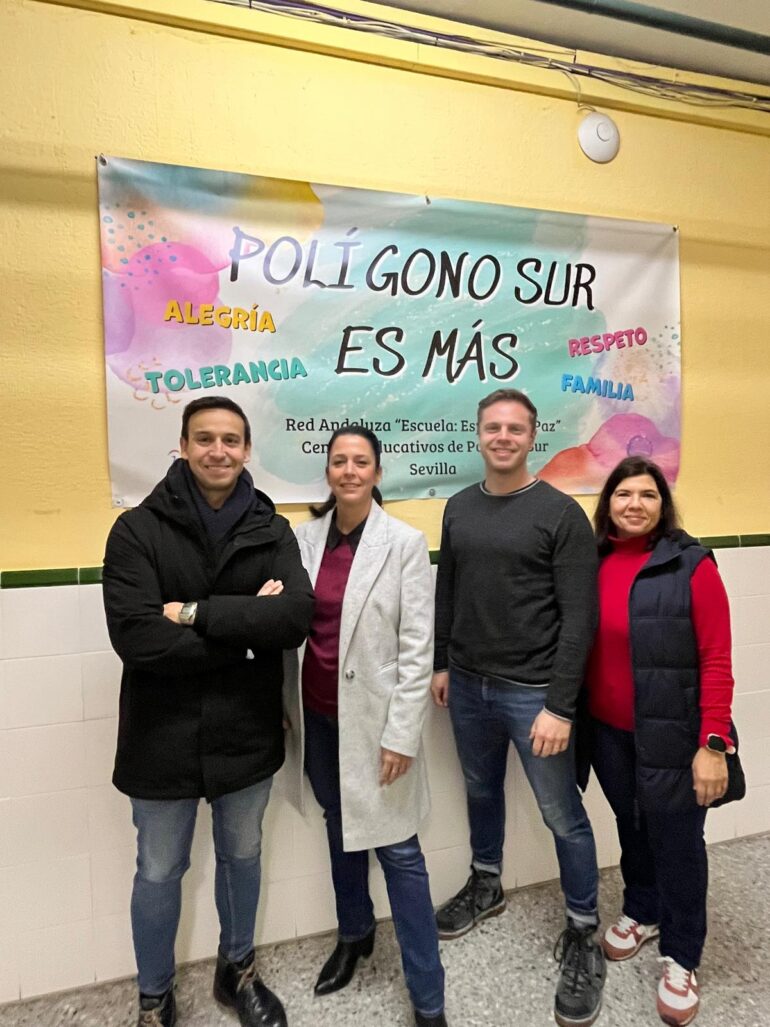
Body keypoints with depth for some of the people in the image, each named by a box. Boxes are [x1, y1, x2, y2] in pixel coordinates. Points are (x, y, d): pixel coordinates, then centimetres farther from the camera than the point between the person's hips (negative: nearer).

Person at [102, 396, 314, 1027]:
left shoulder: (272, 531, -3)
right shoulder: (138, 530, -10)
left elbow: (298, 616, -18)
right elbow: (136, 636, -23)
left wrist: (197, 612, -23)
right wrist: (248, 627, -18)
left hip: (248, 732, 3)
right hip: (165, 735, -2)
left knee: (242, 857, 23)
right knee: (159, 873, 17)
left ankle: (237, 971, 50)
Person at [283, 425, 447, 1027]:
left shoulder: (405, 543, -11)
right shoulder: (305, 537, 0)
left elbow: (418, 647, -12)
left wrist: (401, 733, -13)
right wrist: (288, 706, 7)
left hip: (374, 716, -4)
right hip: (318, 714, 4)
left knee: (397, 848, 3)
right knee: (339, 828, 22)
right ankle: (354, 934, 48)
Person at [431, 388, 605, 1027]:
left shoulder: (561, 513, -11)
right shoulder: (460, 509, 6)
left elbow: (579, 618, -14)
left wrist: (560, 706, -16)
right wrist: (442, 664, 12)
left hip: (532, 693, -5)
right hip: (468, 686, 5)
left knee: (563, 817, 8)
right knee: (482, 792, 22)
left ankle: (583, 936, 30)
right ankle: (486, 887, 46)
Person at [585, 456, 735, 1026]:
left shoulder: (691, 565, -12)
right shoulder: (593, 563, 0)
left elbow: (715, 660, -12)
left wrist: (713, 743, -15)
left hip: (670, 734, -3)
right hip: (608, 731, 4)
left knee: (677, 840, 11)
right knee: (632, 827, 21)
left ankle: (681, 956, 34)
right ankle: (642, 912, 46)